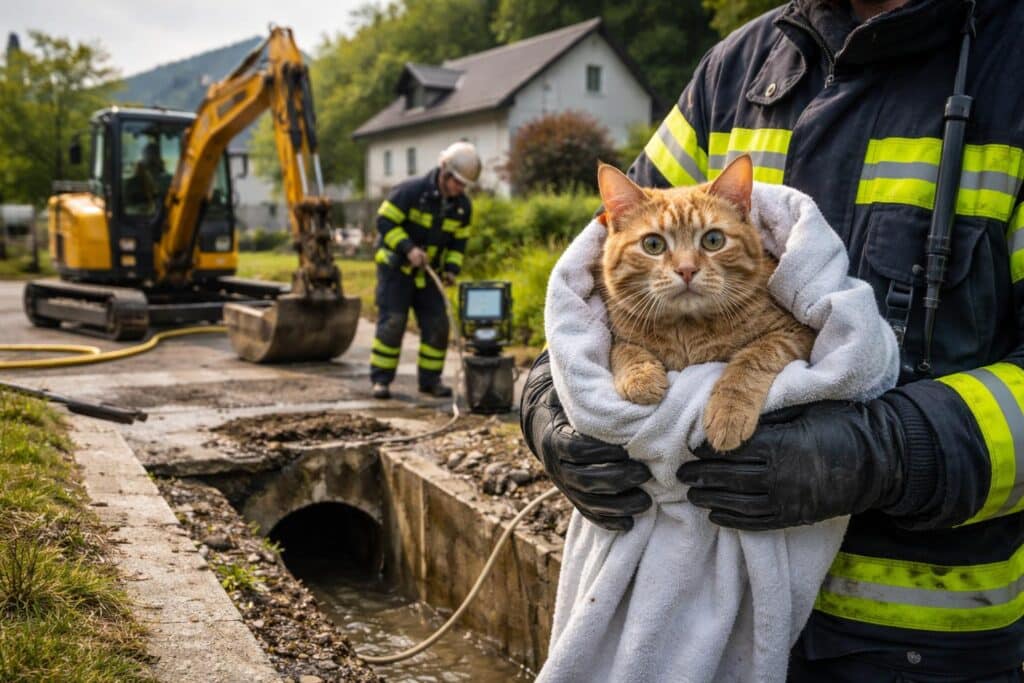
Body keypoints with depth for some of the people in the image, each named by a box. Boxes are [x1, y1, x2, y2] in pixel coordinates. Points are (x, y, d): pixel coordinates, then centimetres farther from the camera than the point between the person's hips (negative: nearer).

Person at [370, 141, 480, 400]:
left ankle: (430, 379, 12)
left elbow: (459, 241, 9)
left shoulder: (463, 206, -1)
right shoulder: (411, 191, -18)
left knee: (437, 324, 0)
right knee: (392, 322, -10)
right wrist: (408, 248, -28)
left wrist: (451, 268, -6)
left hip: (428, 273, 5)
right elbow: (385, 221, -17)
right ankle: (380, 379, 0)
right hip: (396, 267, -5)